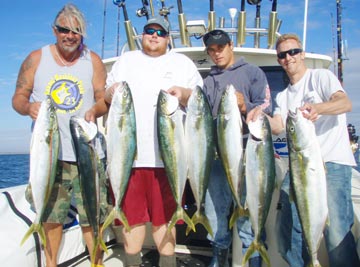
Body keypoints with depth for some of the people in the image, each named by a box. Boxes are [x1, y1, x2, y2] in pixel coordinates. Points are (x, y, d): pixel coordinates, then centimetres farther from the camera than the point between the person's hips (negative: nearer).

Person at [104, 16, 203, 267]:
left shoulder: (183, 63, 15)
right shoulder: (125, 60, 20)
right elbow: (106, 95, 19)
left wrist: (184, 93, -12)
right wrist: (112, 92, -4)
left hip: (166, 154, -1)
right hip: (128, 152, 2)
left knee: (164, 217, 3)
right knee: (132, 214, 6)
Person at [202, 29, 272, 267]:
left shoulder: (252, 72, 7)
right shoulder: (208, 81, 21)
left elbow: (265, 109, -5)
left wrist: (245, 106, -25)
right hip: (216, 155, 5)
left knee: (247, 217, -4)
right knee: (215, 213, 10)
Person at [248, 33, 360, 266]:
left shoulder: (321, 76, 5)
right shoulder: (283, 96, 22)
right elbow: (277, 127, 8)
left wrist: (317, 108, -33)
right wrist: (260, 116, -13)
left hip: (333, 162, -6)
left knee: (336, 231, -17)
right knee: (288, 227, 4)